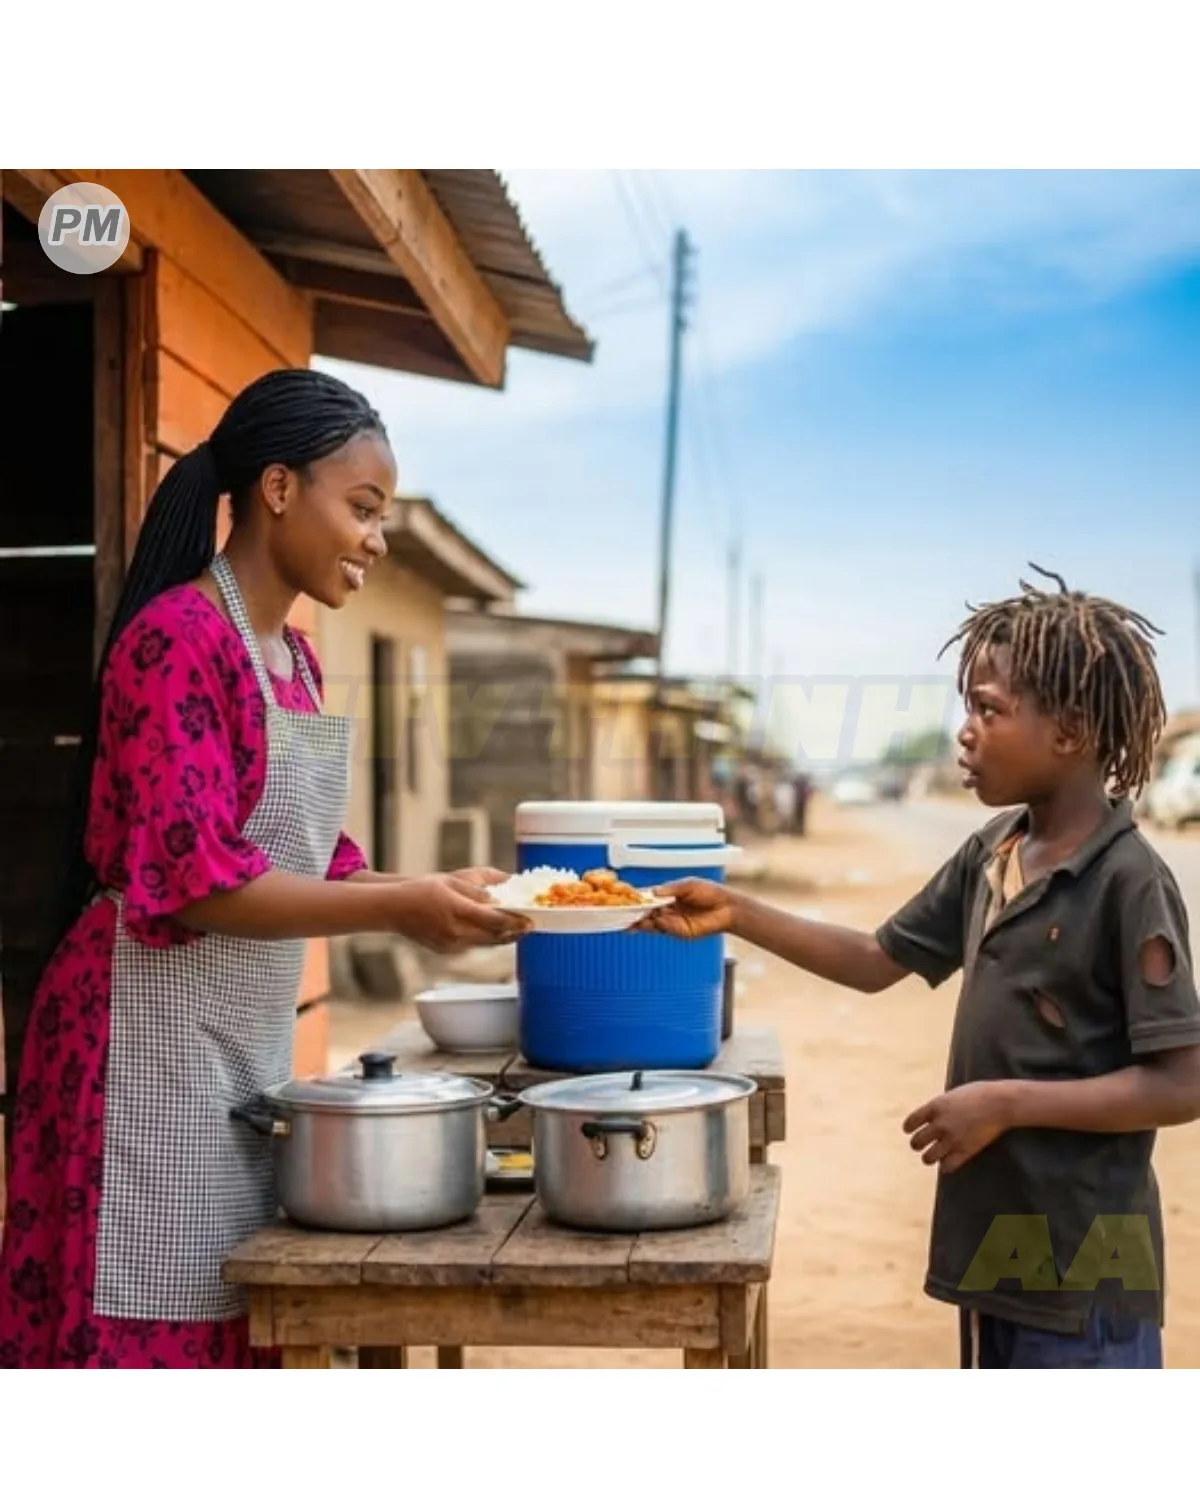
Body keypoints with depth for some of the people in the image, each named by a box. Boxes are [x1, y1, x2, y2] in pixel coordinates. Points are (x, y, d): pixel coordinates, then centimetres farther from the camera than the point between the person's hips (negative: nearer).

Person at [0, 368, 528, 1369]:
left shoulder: (295, 657, 12)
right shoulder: (176, 640, -16)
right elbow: (194, 881, -21)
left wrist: (428, 892, -1)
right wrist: (398, 910, -22)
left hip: (252, 1043, 9)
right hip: (155, 1045, -9)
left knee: (231, 1325, 14)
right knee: (149, 1327, 0)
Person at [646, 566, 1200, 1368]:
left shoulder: (1130, 881, -18)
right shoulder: (989, 855, 5)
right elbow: (876, 961, 14)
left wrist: (1008, 1103, -22)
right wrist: (736, 913, 5)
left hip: (1084, 1264, -8)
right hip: (998, 1242, 8)